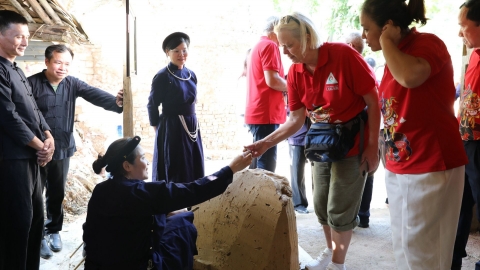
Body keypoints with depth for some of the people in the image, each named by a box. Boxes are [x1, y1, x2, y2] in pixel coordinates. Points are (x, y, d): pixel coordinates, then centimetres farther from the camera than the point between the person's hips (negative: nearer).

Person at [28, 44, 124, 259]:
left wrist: (116, 102, -36)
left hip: (63, 148, 4)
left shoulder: (72, 84, -1)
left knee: (57, 193, 15)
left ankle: (54, 230, 33)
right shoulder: (32, 83, -13)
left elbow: (94, 95, -16)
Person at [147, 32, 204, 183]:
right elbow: (152, 106, -7)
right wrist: (159, 130, -2)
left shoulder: (191, 75, 7)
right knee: (174, 173, 2)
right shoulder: (162, 76, -11)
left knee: (194, 172, 12)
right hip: (171, 130, -6)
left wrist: (192, 123, 14)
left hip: (192, 127, 6)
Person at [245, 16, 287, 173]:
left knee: (259, 163, 13)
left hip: (258, 113, 10)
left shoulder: (258, 46, 21)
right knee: (266, 166, -9)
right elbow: (272, 80, -18)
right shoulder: (270, 46, -8)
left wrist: (284, 87, 14)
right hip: (266, 114, -10)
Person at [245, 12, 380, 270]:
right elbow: (296, 119, -3)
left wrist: (372, 146, -18)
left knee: (339, 209, 2)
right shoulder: (294, 74, -5)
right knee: (321, 205, 16)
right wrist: (267, 142, -15)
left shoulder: (343, 55, -22)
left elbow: (373, 100, -17)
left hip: (353, 145, -6)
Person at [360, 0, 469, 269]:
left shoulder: (428, 43, -13)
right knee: (404, 246, 15)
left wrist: (386, 41, -19)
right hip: (399, 166, 9)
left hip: (431, 165, -9)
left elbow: (410, 76, -35)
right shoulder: (395, 56, 11)